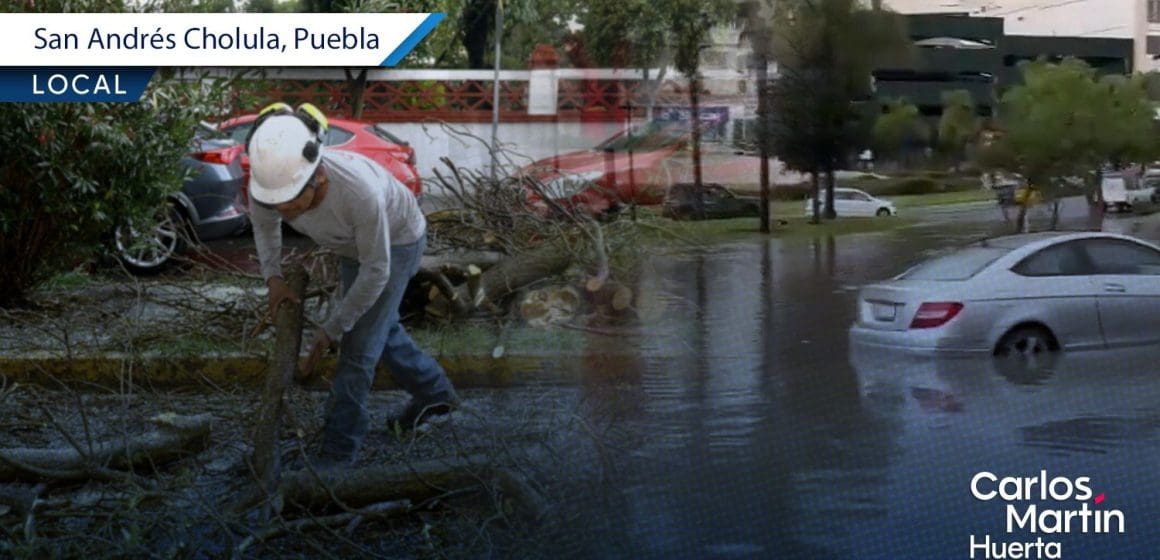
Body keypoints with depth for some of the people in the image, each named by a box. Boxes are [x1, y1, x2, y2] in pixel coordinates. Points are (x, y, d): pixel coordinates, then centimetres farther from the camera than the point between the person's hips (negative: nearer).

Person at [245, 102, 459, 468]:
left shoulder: (359, 191, -46)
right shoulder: (271, 178, -31)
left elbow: (376, 269, -30)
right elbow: (264, 224, -4)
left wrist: (332, 330, -24)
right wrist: (273, 279, -17)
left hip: (396, 241, -6)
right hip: (353, 242, 6)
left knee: (358, 344, -8)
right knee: (378, 328, 22)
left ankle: (337, 452, 4)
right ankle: (434, 393, 45)